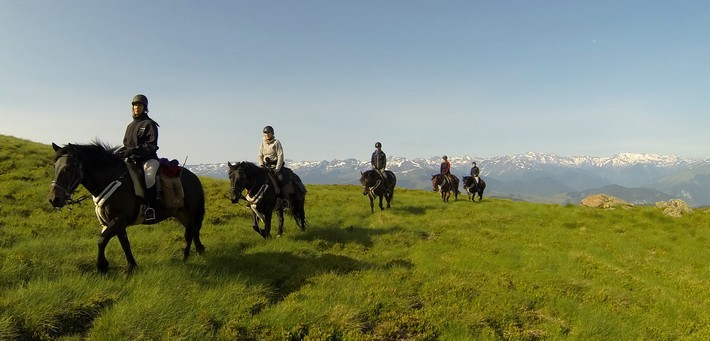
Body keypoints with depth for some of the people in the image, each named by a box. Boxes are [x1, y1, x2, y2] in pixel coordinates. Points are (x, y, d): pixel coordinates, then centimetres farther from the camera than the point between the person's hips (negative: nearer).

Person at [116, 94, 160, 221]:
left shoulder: (149, 124, 0)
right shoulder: (130, 125, 21)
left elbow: (151, 146, -11)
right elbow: (126, 144, 23)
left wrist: (134, 150, -23)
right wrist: (121, 151, 0)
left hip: (148, 158, -7)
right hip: (133, 160, 8)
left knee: (149, 176, -35)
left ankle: (151, 207, -31)